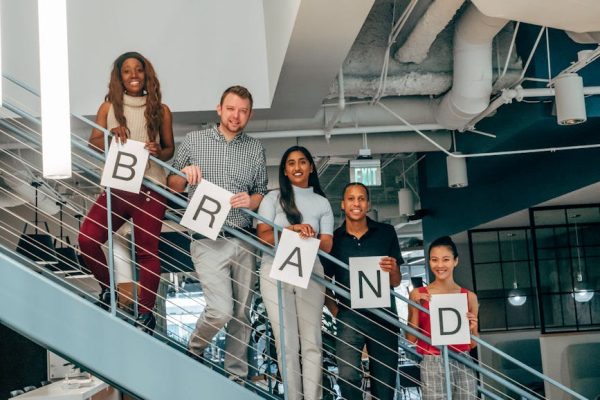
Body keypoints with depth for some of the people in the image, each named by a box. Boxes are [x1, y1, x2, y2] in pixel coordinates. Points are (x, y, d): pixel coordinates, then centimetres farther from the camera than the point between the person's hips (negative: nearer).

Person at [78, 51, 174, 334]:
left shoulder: (160, 110, 5)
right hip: (116, 186, 2)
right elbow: (93, 144, 2)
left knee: (147, 250, 1)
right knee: (87, 238, -12)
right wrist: (112, 136, -18)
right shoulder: (109, 108, 8)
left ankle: (145, 313, 14)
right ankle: (108, 288, 13)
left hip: (150, 188, -2)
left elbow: (169, 149, 10)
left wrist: (158, 152, -13)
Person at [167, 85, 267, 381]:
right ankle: (194, 349, 18)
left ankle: (236, 377, 23)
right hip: (209, 240, -3)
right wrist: (185, 175, -12)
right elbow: (173, 186, 10)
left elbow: (262, 193, 13)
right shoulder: (193, 141, 4)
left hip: (244, 240, 3)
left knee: (241, 313, 8)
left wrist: (250, 201, -10)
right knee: (221, 310, -13)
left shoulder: (256, 150, 10)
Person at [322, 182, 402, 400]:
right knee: (348, 377, -18)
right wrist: (335, 311, -4)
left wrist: (392, 269, -16)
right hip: (349, 317, -1)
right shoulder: (333, 238, 2)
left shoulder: (386, 233, 4)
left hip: (384, 316, 2)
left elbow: (396, 282, 5)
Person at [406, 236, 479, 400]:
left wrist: (472, 329, -9)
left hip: (462, 364, 2)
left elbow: (472, 344, 11)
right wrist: (415, 308, -9)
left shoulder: (469, 296, 4)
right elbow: (411, 339, 0)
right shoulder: (418, 295, 0)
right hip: (432, 365, -2)